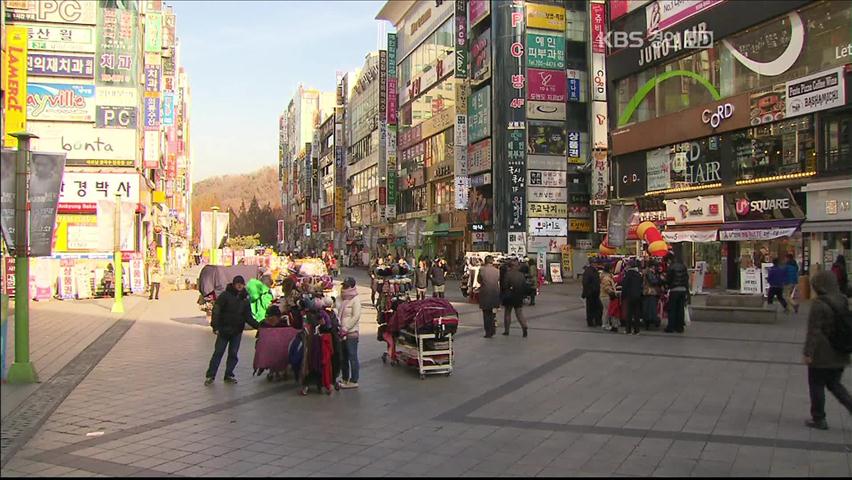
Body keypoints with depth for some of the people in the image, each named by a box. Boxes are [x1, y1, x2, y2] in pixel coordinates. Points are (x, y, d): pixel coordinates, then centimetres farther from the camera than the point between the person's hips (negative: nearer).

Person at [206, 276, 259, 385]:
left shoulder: (245, 298, 8)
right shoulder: (225, 295, -6)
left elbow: (248, 316, 9)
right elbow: (216, 310, -10)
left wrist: (257, 326, -5)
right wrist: (215, 326, -19)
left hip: (237, 331, 4)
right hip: (224, 329, -4)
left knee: (233, 354, 6)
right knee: (218, 352, 0)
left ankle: (229, 375, 16)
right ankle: (210, 375, 6)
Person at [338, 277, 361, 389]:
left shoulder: (355, 300, -8)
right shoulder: (344, 299, 15)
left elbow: (356, 317, -15)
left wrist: (345, 328, -17)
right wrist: (340, 328, 6)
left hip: (351, 333, -8)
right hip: (343, 333, 8)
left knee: (352, 357, -3)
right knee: (344, 357, 14)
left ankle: (353, 381, 2)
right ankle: (345, 379, 24)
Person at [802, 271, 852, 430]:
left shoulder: (819, 304, -18)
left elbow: (814, 331, -19)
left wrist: (807, 352, -15)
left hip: (821, 355, -7)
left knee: (817, 386, 7)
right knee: (834, 384, 20)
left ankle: (819, 419, 15)